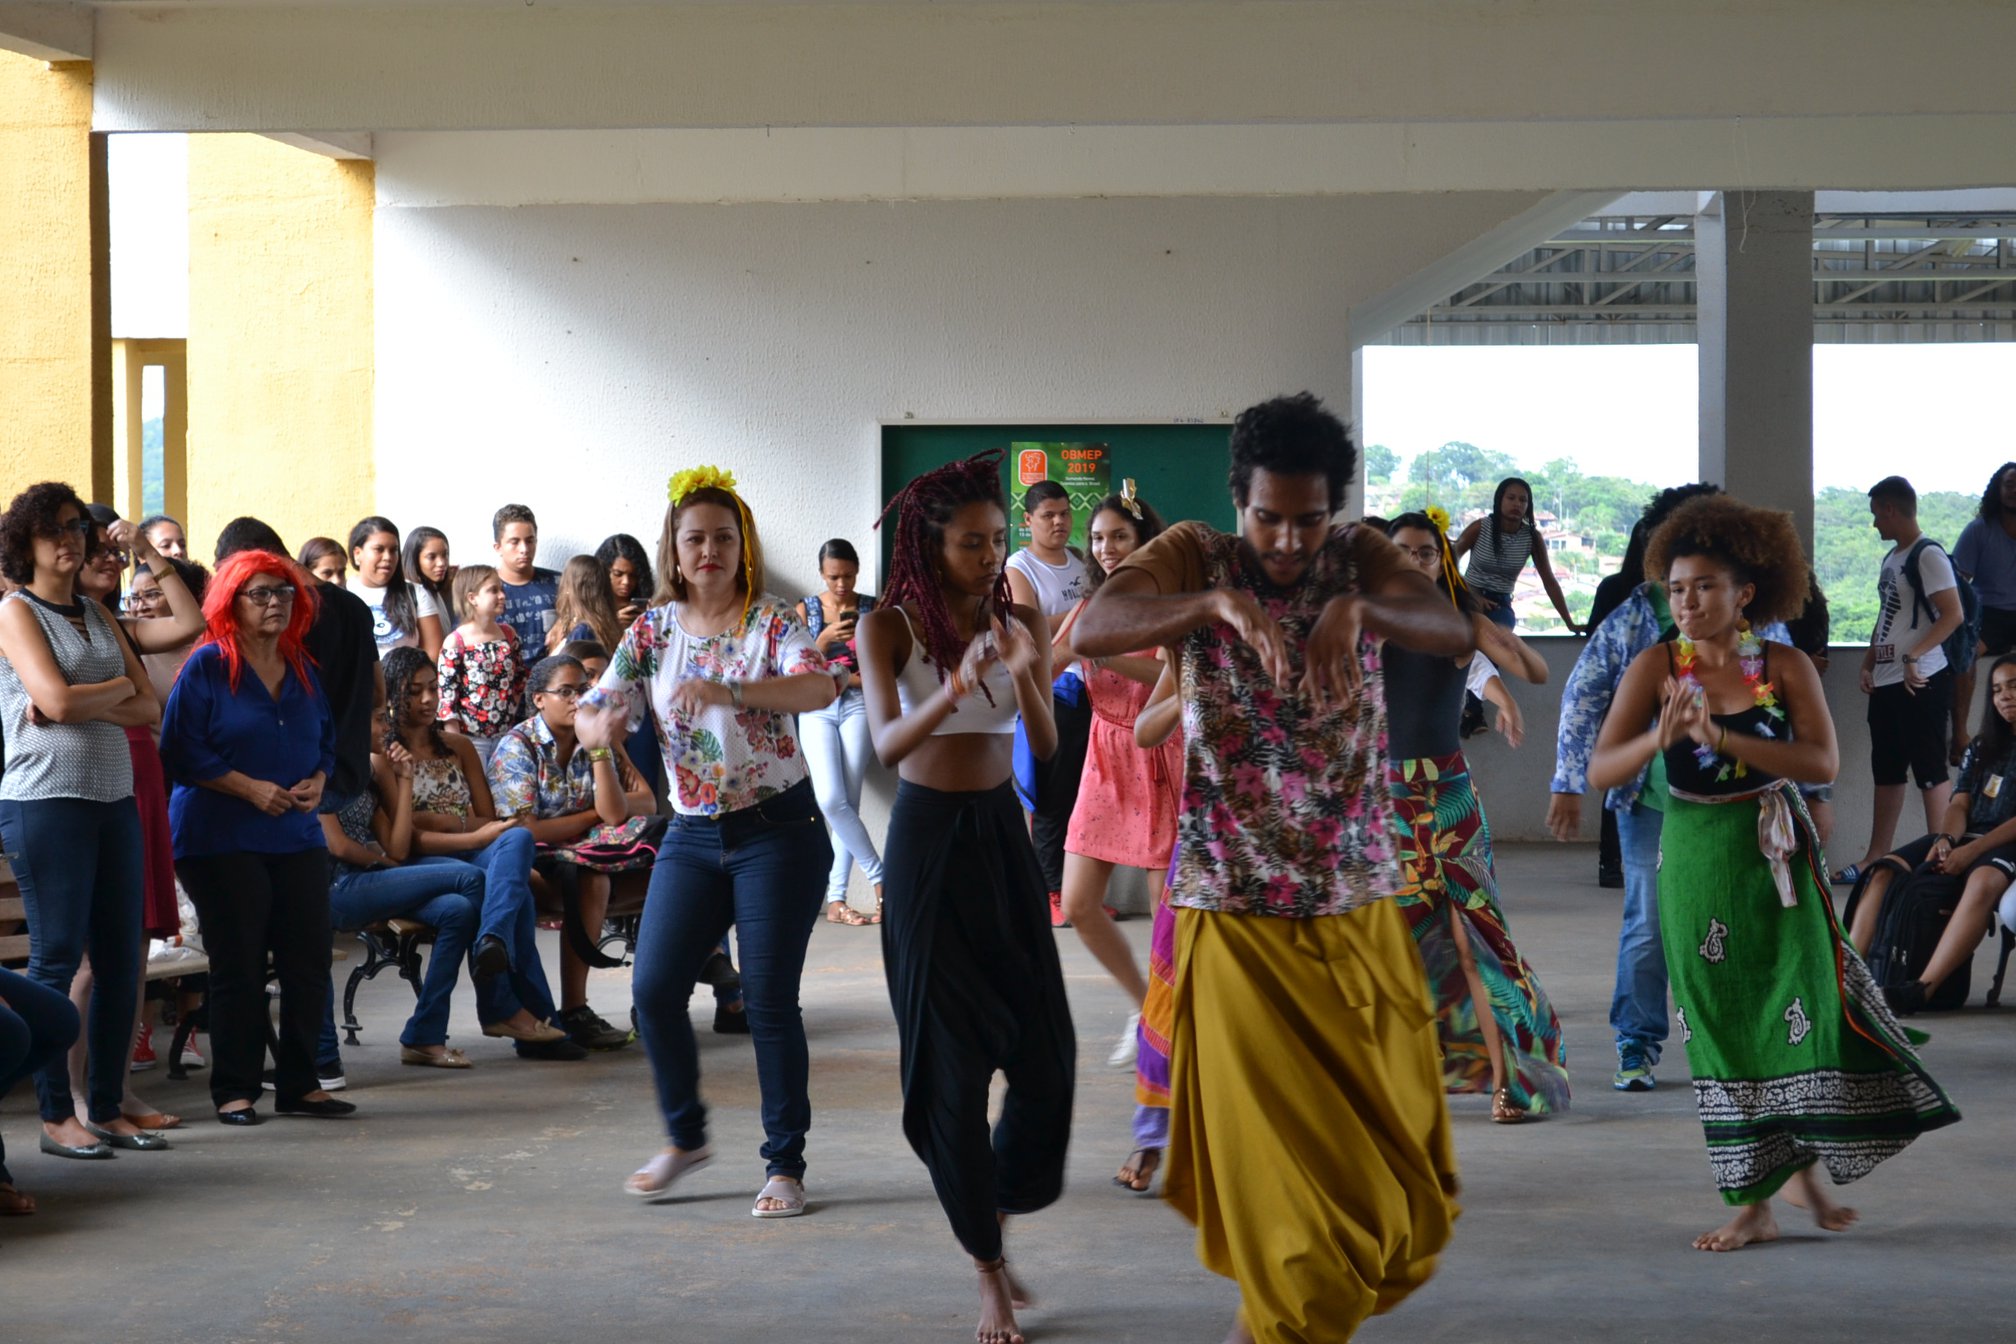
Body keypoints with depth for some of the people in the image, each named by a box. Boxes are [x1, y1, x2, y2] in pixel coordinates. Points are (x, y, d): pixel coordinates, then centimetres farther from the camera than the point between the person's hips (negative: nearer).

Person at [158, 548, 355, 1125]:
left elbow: (326, 739, 21)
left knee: (310, 963, 2)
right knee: (238, 968, -2)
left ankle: (299, 1083, 13)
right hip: (221, 839, -5)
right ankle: (233, 1089, 8)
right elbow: (182, 751, -9)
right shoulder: (207, 667, -5)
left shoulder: (302, 671, 13)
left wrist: (317, 781, 0)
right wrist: (251, 789, -15)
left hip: (298, 836, 6)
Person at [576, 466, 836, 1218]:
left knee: (770, 999, -4)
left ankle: (785, 1164, 8)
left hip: (778, 830, -4)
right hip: (693, 836, 4)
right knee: (654, 989, -2)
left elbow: (820, 687, -25)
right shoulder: (652, 631, 5)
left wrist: (731, 691, -42)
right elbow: (592, 714, -1)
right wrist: (600, 726, -27)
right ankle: (685, 1136, 20)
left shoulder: (772, 621, -6)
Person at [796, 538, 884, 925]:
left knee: (847, 803, -6)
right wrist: (825, 639, -15)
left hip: (858, 706, -1)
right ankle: (880, 877, -2)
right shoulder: (806, 610, 5)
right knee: (832, 800, -15)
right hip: (817, 709, 1)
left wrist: (841, 677, -14)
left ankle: (836, 900, -1)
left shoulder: (871, 609, 2)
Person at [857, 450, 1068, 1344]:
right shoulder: (891, 625, -7)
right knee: (952, 1058, -1)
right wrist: (957, 688, -37)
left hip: (1003, 835, 3)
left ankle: (997, 1211, 24)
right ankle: (988, 1270, 9)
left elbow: (1048, 745, -7)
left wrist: (1026, 674, -26)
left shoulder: (1020, 619, 2)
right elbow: (887, 743, -20)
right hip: (928, 841, -3)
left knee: (1045, 1046, -2)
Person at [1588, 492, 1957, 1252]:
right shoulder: (1656, 667, -5)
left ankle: (1804, 1167, 21)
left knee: (1801, 1010, -2)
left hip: (1775, 858, 0)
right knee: (1721, 1026, 3)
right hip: (1696, 862, 0)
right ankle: (1753, 1203, 11)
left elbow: (1821, 763, -17)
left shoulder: (1784, 667, -5)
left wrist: (1720, 736, -26)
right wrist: (1660, 737, -31)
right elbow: (1601, 771, -11)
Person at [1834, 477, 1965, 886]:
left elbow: (1952, 614, -19)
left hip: (1920, 682, -9)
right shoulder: (1891, 558, 16)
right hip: (1886, 683, 9)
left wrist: (1913, 658, -24)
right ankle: (1875, 858, 20)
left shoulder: (1928, 555, -12)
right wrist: (1868, 663, 12)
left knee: (1929, 771, -5)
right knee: (1886, 772, 13)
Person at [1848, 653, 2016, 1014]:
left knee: (1984, 880, -41)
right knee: (1884, 871, -19)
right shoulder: (1982, 747, 23)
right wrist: (1945, 840, -10)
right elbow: (1959, 804, 13)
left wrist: (1971, 851, -19)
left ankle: (1920, 989, -55)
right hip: (1967, 838, 6)